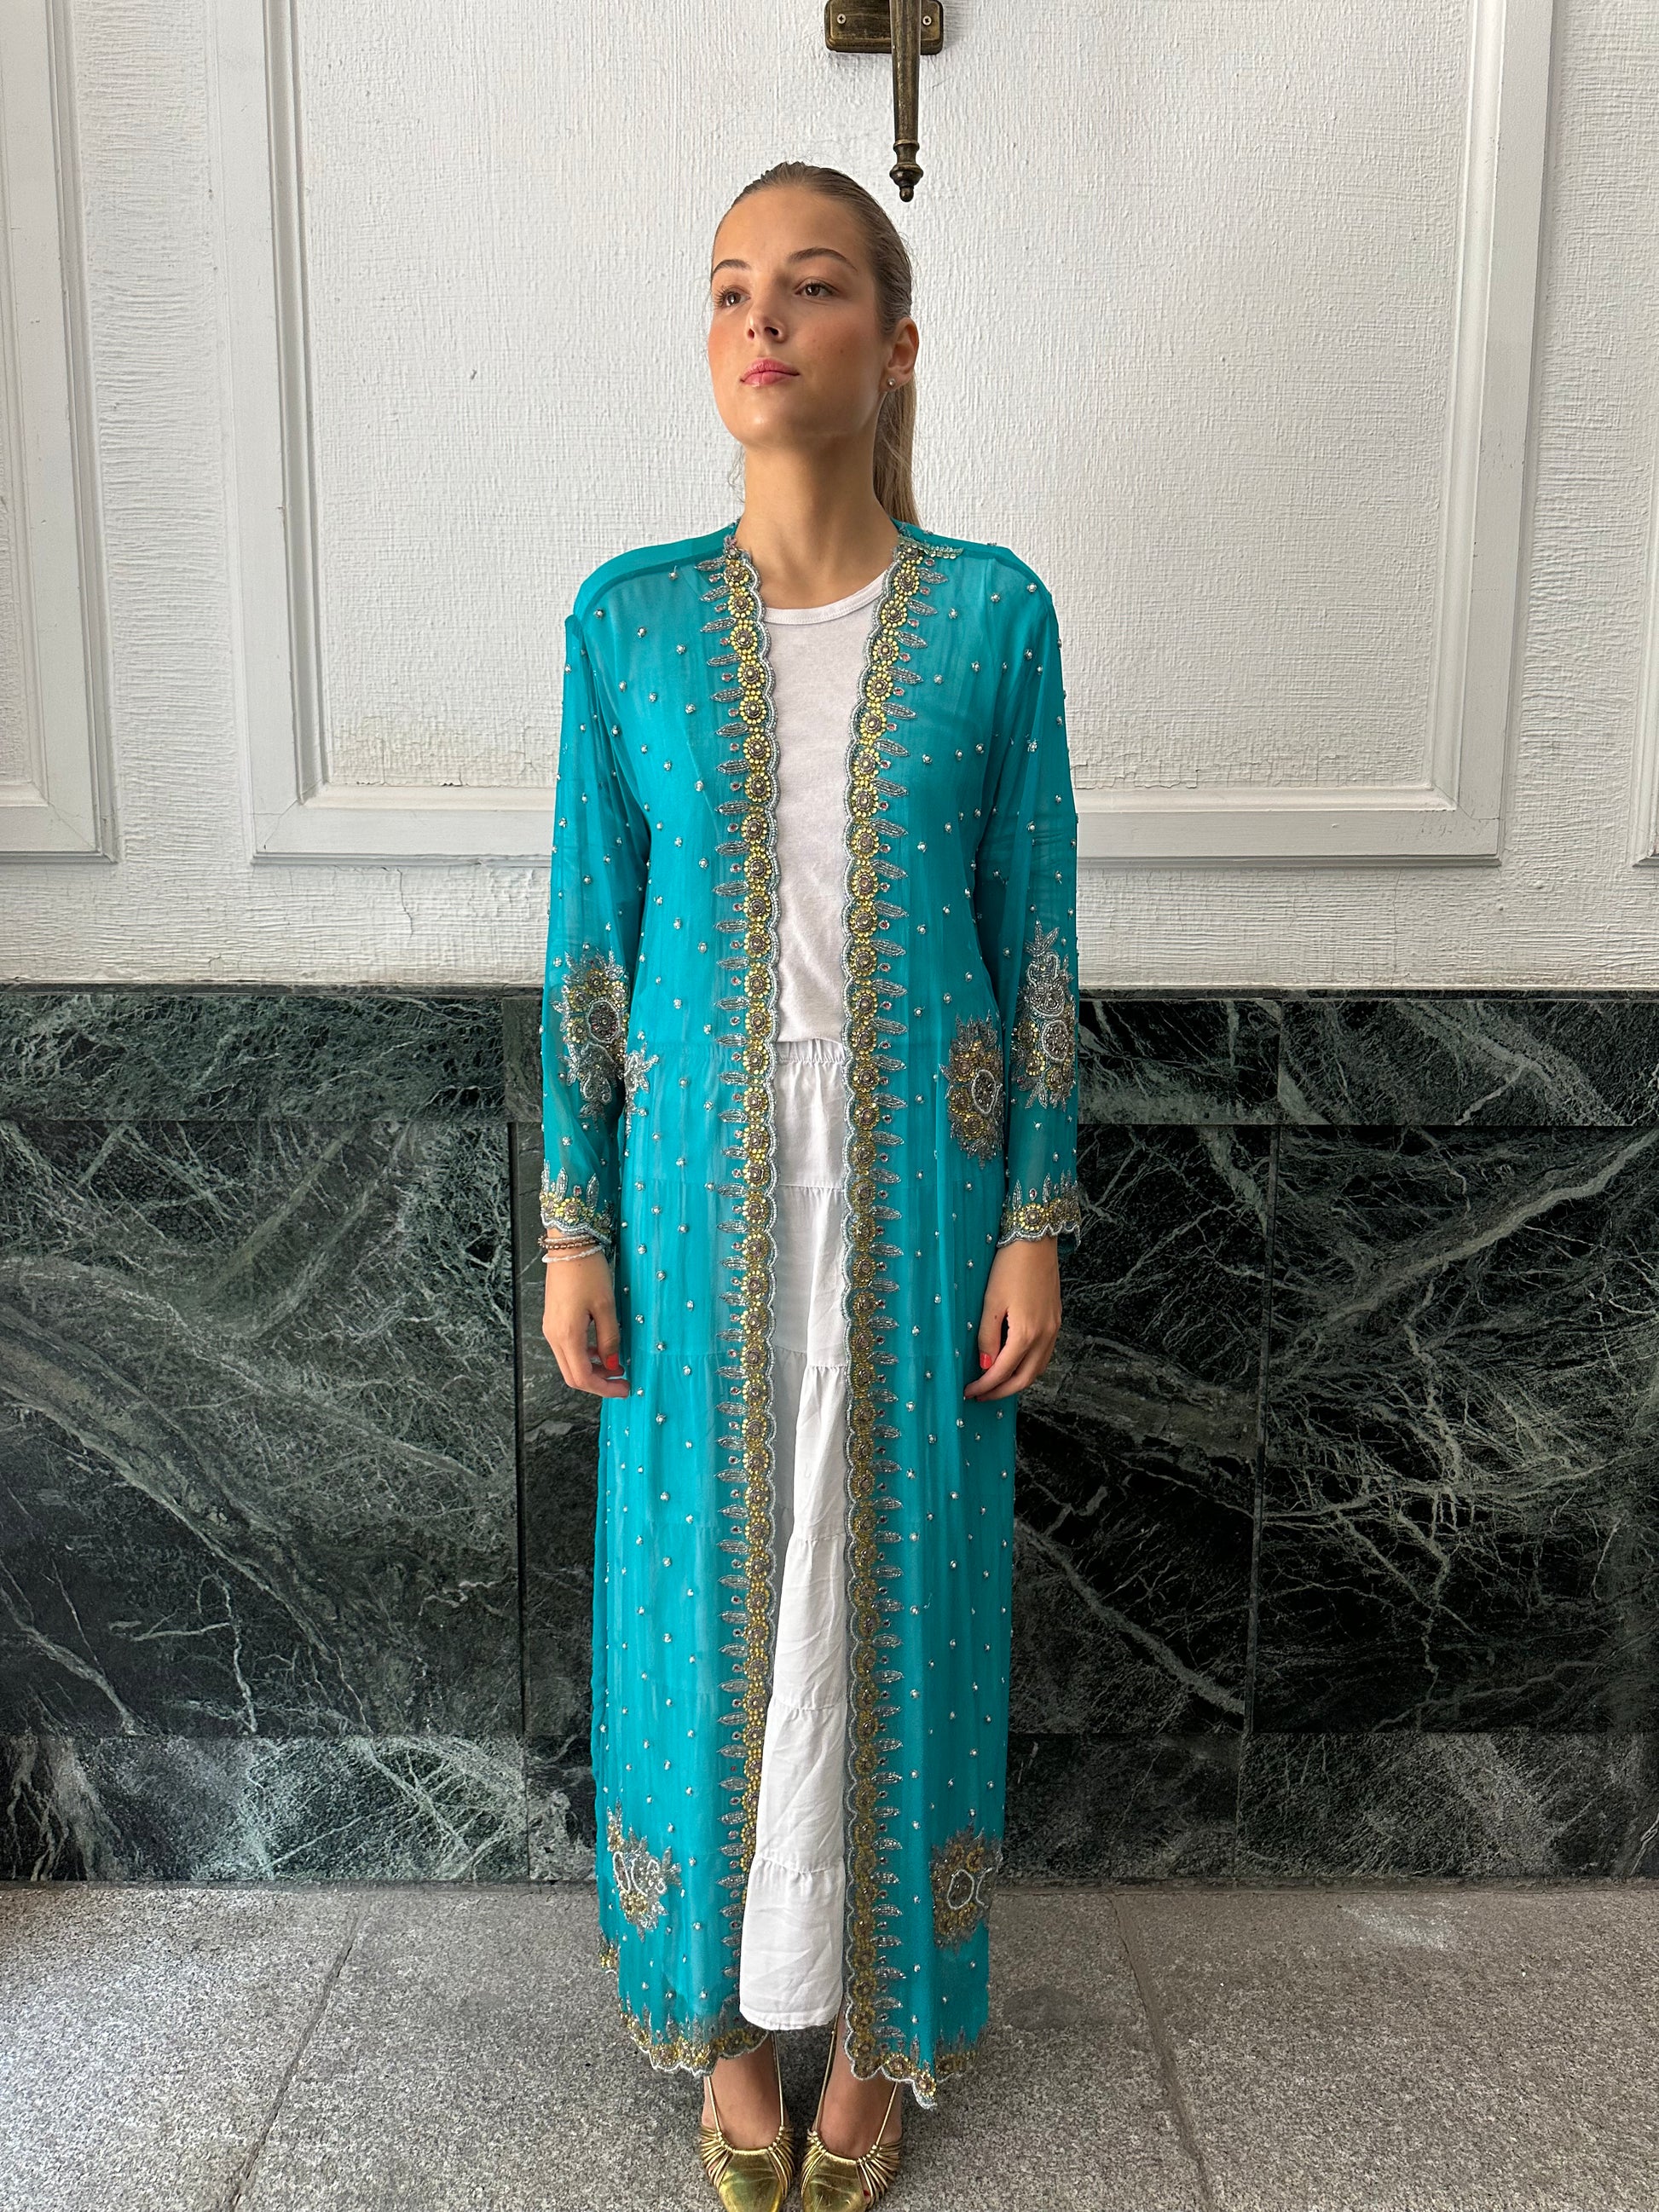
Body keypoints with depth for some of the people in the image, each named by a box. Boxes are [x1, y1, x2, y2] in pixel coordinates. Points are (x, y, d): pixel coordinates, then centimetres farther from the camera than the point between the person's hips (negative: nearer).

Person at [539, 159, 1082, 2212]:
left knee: (891, 1579, 11)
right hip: (703, 1187, 1)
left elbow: (1033, 931, 0)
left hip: (915, 1184, 0)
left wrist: (1037, 1224, -3)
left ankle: (875, 2018, 34)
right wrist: (574, 1232, -1)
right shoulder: (630, 618, 0)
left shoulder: (991, 612, -2)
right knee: (706, 1577, 11)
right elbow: (590, 940, 1)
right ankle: (729, 2011, 35)